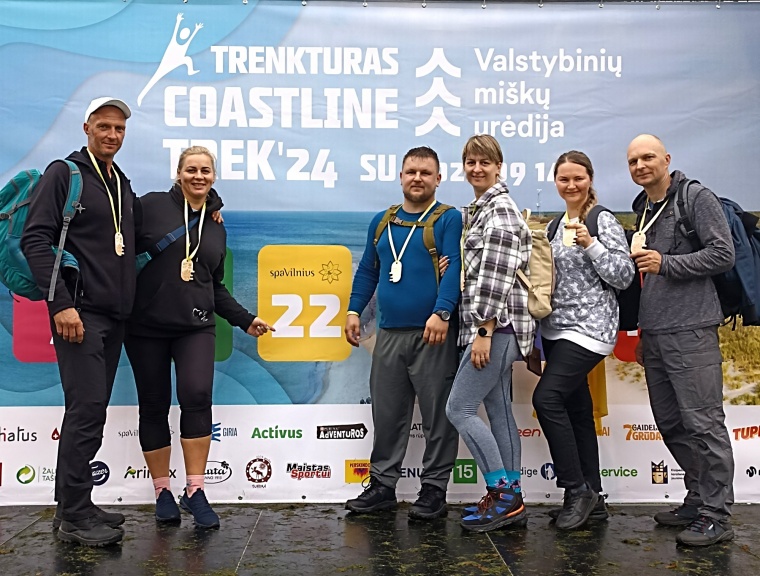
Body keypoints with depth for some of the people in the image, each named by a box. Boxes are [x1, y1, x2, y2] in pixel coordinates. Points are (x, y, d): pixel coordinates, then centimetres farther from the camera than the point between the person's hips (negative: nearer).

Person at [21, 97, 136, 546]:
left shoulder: (123, 186, 18)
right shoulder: (64, 174, -4)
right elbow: (35, 240, -13)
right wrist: (61, 303, -19)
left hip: (114, 316, 7)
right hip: (79, 312, -7)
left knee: (91, 411, 10)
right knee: (87, 408, -10)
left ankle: (76, 507, 19)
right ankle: (73, 517, -1)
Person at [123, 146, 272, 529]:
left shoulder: (216, 228, 15)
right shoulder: (150, 206, 0)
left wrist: (244, 320, 13)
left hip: (195, 326, 2)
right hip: (145, 325, -2)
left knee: (197, 397, -15)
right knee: (154, 406, 4)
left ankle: (195, 490, -5)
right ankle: (163, 492, 17)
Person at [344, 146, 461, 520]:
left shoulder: (449, 220, -1)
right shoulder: (381, 222, 16)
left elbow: (454, 268, -12)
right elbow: (367, 271, 21)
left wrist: (442, 312, -24)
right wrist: (354, 310, 11)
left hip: (433, 334, -5)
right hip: (389, 334, 5)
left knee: (437, 414, 2)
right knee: (386, 413, 11)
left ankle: (434, 490, 13)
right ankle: (382, 485, 22)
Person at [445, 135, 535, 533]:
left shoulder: (500, 209, -12)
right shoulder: (479, 210, 19)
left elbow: (498, 275, -19)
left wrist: (484, 331, -21)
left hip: (497, 325, -10)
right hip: (492, 327, 10)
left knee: (459, 409, -8)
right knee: (498, 411, 11)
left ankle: (504, 494, -1)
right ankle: (510, 500, 17)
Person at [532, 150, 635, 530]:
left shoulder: (604, 221, -6)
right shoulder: (556, 224, 15)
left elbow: (624, 276, -10)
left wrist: (591, 244, -19)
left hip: (588, 328, -7)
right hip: (557, 329, 8)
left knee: (547, 398, -19)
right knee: (576, 409, 9)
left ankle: (578, 490, -6)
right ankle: (591, 499, 17)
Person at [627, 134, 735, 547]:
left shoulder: (696, 198, -2)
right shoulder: (644, 211, 20)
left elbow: (723, 254, -10)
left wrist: (666, 263, -17)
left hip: (690, 333, -8)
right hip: (655, 336, 8)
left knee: (703, 425, -6)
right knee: (671, 425, 11)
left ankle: (716, 516, 0)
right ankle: (697, 500, 22)